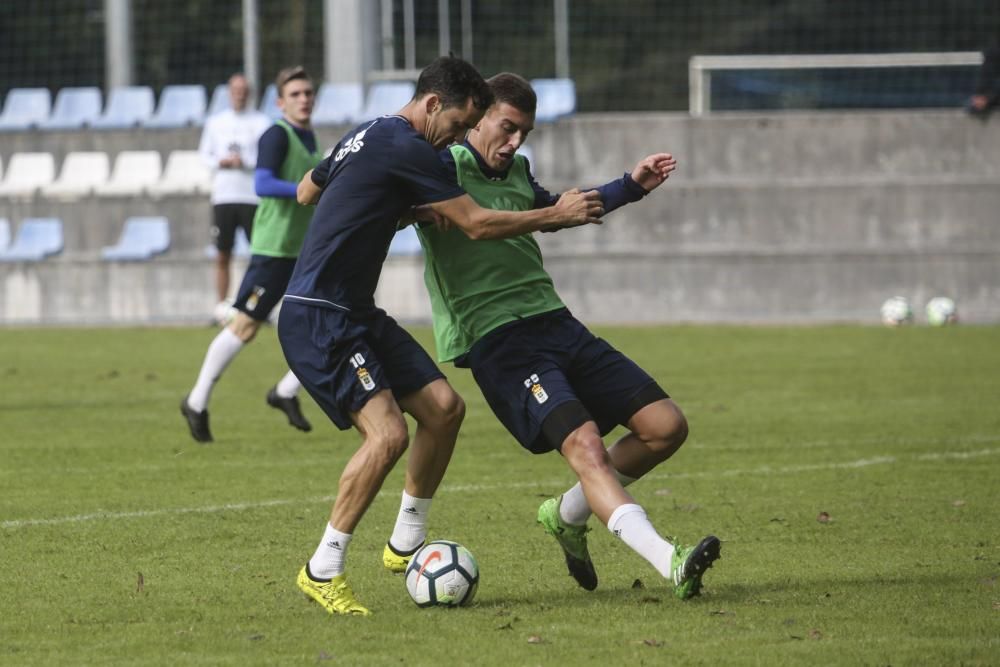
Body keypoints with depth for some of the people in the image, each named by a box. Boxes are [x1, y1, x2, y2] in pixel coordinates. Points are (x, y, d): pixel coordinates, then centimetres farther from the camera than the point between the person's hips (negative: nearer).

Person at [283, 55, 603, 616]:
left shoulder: (369, 137, 15)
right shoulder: (405, 147, -16)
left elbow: (307, 191, 31)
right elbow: (478, 224, -14)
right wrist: (559, 216, -2)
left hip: (357, 315, 11)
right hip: (318, 318, -11)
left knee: (443, 406, 4)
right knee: (388, 433, -21)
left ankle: (406, 544, 16)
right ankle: (324, 570, -12)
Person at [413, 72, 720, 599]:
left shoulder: (517, 171, 18)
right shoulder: (443, 167, -4)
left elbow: (555, 209, 38)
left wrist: (631, 186, 36)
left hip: (554, 320, 8)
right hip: (497, 341, -8)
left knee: (666, 425, 1)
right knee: (582, 441, -26)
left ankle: (567, 515, 21)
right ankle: (669, 562, -40)